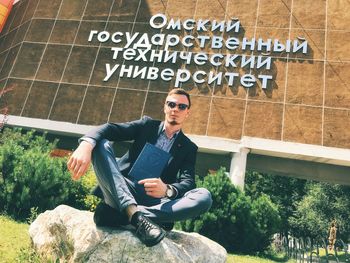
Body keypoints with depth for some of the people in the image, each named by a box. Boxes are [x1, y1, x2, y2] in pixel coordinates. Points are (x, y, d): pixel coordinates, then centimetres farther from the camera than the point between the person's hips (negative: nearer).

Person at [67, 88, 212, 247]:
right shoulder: (147, 125, 12)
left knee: (204, 197, -25)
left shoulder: (189, 148, 12)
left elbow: (188, 183, -3)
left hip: (155, 200, 1)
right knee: (101, 144, -21)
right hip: (122, 193, 0)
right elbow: (110, 128, -5)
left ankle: (118, 214, -31)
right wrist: (86, 145, -28)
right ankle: (136, 215, -37)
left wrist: (167, 190, -28)